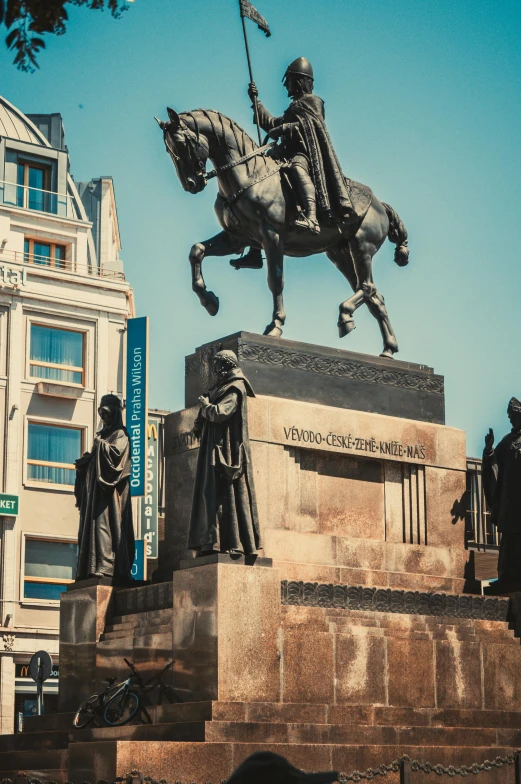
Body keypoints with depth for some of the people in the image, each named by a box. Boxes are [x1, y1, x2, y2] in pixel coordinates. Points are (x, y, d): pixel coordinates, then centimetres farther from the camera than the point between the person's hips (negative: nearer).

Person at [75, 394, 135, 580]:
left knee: (104, 523, -18)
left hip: (109, 488, -9)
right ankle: (91, 567, -2)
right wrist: (84, 461, 6)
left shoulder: (120, 434, 1)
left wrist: (100, 445, -6)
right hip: (95, 488, 9)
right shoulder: (102, 435, 25)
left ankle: (105, 566, -25)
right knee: (91, 523, 1)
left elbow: (116, 452, -17)